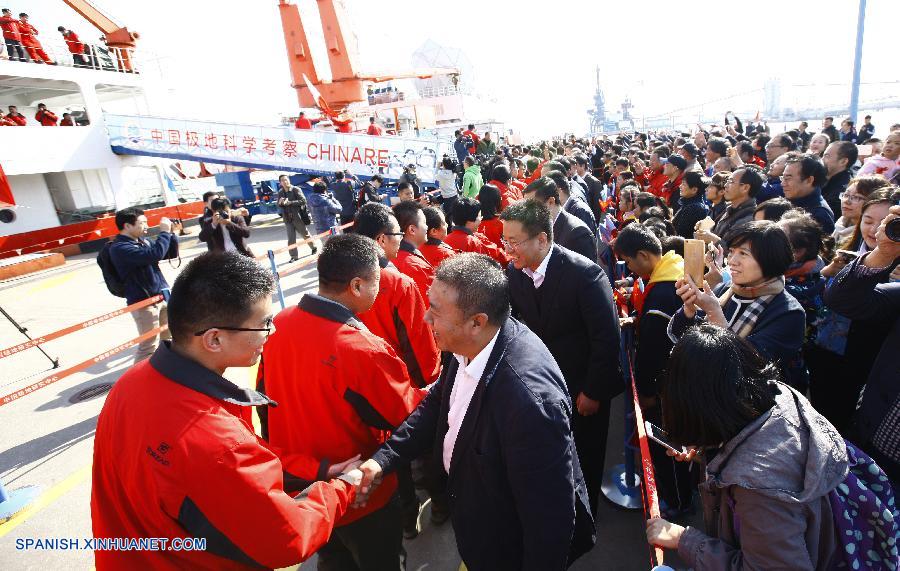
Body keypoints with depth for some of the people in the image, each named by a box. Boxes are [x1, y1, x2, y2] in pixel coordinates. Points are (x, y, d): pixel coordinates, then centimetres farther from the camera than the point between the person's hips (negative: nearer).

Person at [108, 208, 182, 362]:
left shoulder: (142, 241, 8)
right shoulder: (120, 248, -19)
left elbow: (168, 254, 16)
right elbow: (154, 255, -33)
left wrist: (173, 234, 1)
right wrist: (164, 232, -22)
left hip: (161, 296, 9)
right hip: (144, 302, -9)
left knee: (169, 337, 22)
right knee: (149, 346, -5)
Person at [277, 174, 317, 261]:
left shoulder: (296, 190, -8)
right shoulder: (280, 192, 8)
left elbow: (303, 201, -18)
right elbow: (278, 205, 15)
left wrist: (289, 202, -23)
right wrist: (280, 203, -11)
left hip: (298, 217, -4)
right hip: (287, 218, 4)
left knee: (305, 234, 13)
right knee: (291, 239, 2)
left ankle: (314, 248, 35)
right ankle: (294, 256, 10)